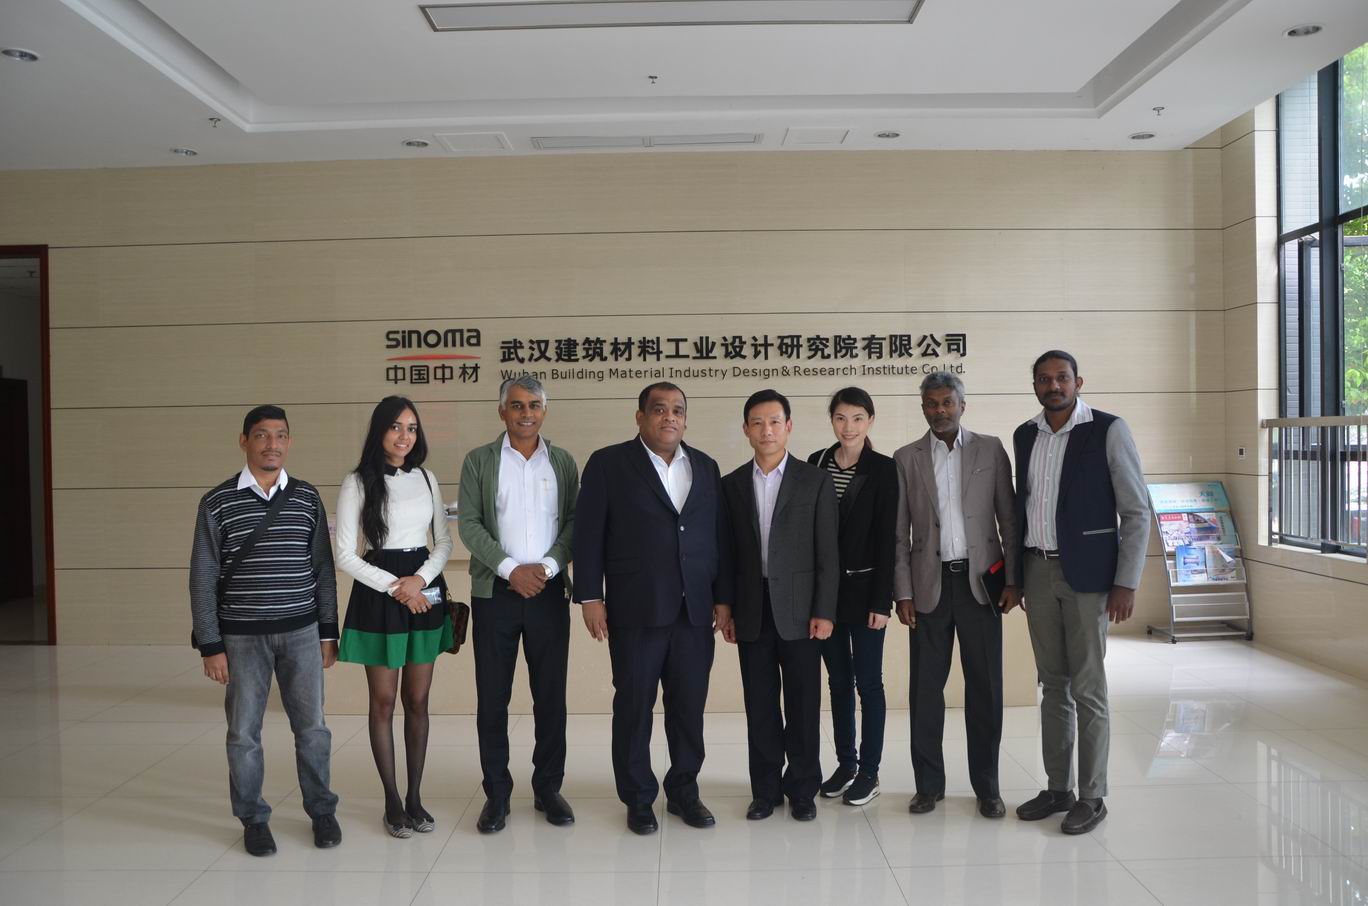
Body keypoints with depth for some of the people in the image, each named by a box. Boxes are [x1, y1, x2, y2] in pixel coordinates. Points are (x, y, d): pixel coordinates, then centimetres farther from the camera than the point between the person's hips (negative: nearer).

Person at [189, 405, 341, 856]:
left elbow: (323, 568, 7)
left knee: (312, 727, 6)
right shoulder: (217, 503, -3)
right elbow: (203, 578, -2)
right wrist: (210, 645, -5)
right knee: (244, 733, 7)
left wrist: (328, 632, 5)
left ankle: (321, 810, 23)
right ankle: (253, 819, 23)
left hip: (301, 632, 1)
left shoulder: (307, 497, 3)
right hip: (242, 636, -1)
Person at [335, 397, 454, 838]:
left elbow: (444, 541, 9)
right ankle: (392, 801, 16)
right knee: (383, 701, 4)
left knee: (418, 700, 8)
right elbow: (346, 555, -7)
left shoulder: (426, 478, 7)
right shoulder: (357, 483, -5)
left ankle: (415, 797, 19)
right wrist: (395, 587, -13)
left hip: (425, 594, 4)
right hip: (378, 595, -4)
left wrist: (420, 579, -8)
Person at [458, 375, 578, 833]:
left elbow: (574, 522, 5)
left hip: (549, 591, 1)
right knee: (493, 697, 4)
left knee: (551, 694, 6)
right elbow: (469, 523, -3)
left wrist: (548, 566, -10)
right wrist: (511, 568, -13)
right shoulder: (479, 460, 4)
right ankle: (496, 793, 15)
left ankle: (548, 787, 19)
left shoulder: (563, 462, 8)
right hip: (494, 592, -1)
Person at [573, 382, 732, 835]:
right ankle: (638, 799, 20)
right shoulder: (608, 464, 0)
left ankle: (684, 792, 25)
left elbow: (718, 535, 11)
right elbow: (589, 534, -3)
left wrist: (722, 597, 8)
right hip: (635, 611, -3)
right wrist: (590, 597, -8)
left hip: (695, 611, 3)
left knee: (690, 708, 8)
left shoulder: (705, 467, 11)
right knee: (633, 708, 5)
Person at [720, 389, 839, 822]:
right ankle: (765, 789, 18)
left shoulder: (816, 481, 0)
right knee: (760, 705, 8)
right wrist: (726, 610, 3)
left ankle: (802, 789, 17)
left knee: (803, 703, 4)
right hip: (752, 611, 2)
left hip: (799, 608, -2)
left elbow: (828, 553, -3)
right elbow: (728, 553, 8)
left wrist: (824, 611, -8)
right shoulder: (732, 484, 8)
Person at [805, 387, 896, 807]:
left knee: (868, 681, 4)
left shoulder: (883, 469, -6)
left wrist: (882, 600, -12)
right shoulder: (816, 463, 5)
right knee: (839, 681, 12)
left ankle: (869, 771, 14)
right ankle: (845, 762, 23)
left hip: (863, 589, -4)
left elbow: (887, 539, -8)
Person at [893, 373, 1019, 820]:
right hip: (930, 583, 1)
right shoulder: (906, 459, 5)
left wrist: (1012, 579, -3)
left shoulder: (990, 449, 5)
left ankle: (987, 785, 16)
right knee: (925, 686, 4)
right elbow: (899, 533, 4)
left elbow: (1008, 519, 4)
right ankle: (929, 783, 16)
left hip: (980, 581, 0)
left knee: (985, 685, 4)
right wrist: (903, 592, -2)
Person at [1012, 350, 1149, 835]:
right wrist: (1013, 572, 10)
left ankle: (1092, 797, 13)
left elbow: (1137, 512, -7)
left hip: (1087, 574, -5)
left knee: (1087, 688, 0)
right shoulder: (1024, 436, 9)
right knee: (1053, 685, 12)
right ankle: (1058, 788, 22)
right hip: (1038, 571, 5)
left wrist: (1126, 584, -12)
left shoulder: (1108, 431, -7)